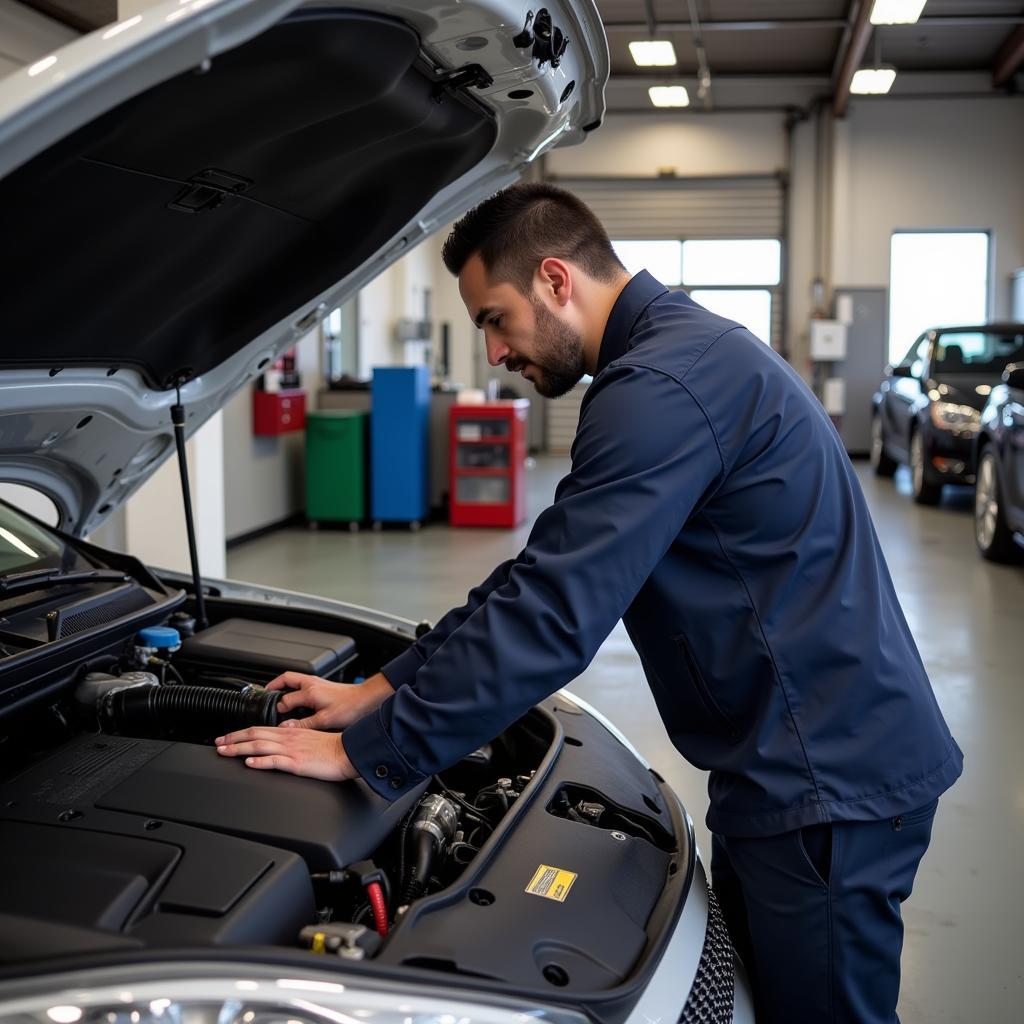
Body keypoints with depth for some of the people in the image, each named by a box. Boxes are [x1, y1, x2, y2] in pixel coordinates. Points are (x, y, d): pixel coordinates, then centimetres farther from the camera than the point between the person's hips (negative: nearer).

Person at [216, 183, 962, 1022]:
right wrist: (379, 693, 11)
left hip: (826, 783, -10)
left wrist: (362, 754, -17)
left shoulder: (662, 387, -22)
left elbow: (552, 617, -25)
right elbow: (551, 575, 14)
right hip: (786, 767, 10)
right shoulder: (681, 353, 13)